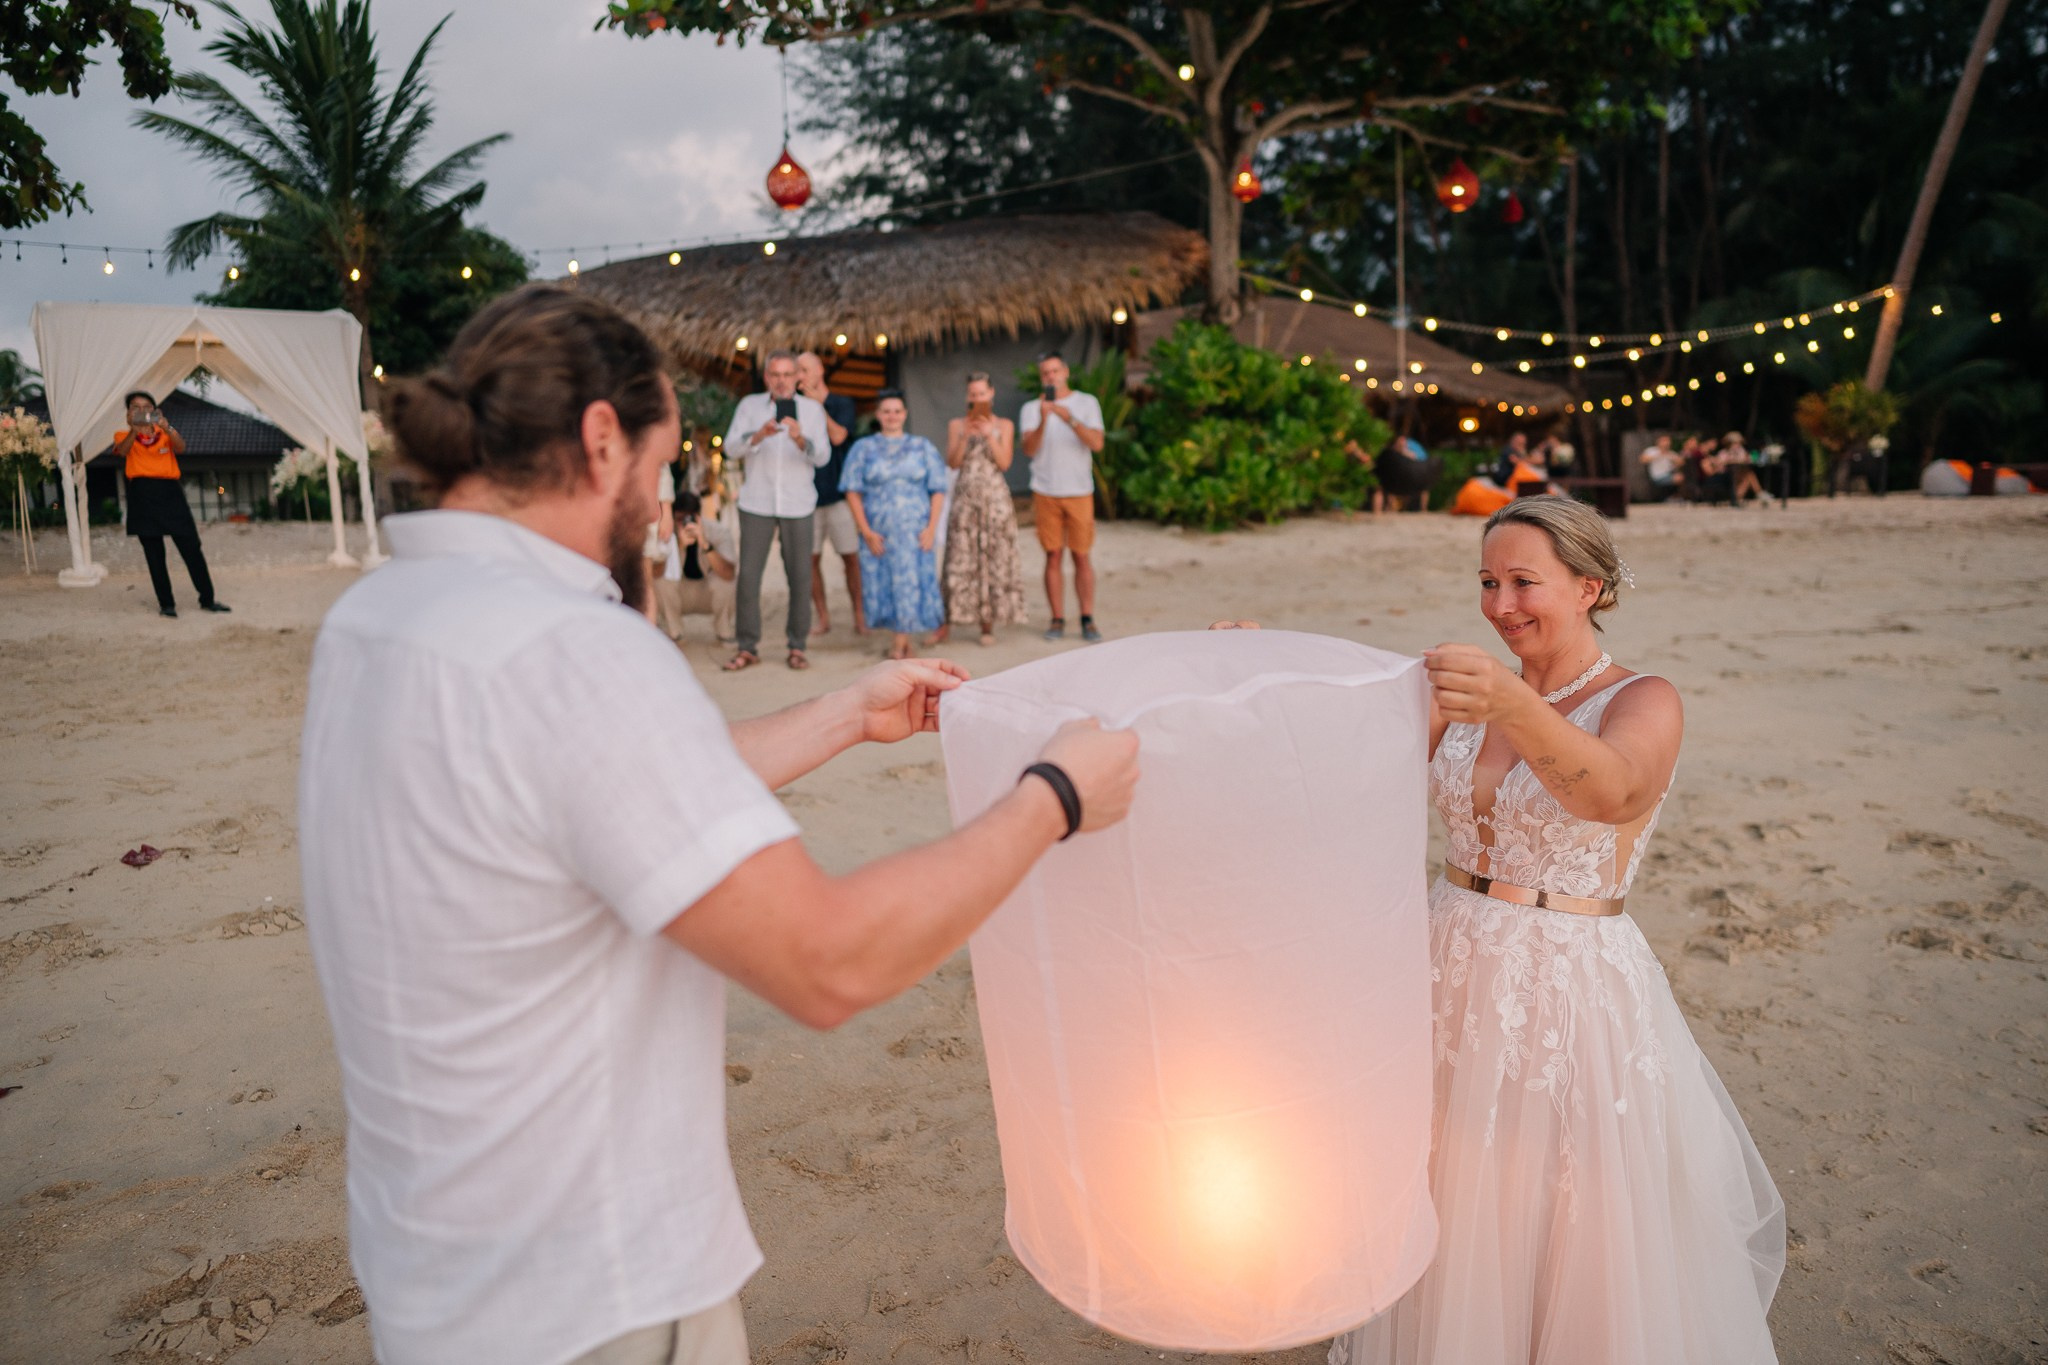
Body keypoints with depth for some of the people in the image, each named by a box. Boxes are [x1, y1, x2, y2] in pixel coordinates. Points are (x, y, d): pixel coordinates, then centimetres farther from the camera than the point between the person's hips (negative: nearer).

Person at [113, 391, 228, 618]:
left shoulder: (165, 433, 15)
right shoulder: (124, 435, 11)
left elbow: (180, 448, -7)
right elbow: (122, 451, -12)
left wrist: (166, 428, -26)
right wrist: (134, 430, -31)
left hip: (170, 492, 1)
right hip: (143, 495, -1)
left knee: (191, 547, -2)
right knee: (153, 552, 2)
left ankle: (207, 599, 5)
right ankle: (166, 603, 8)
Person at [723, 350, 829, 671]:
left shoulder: (812, 408, 6)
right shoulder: (749, 405, 6)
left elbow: (823, 456, -5)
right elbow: (731, 448, -5)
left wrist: (801, 439, -25)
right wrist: (759, 435, -24)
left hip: (798, 504, 0)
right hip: (756, 503, 0)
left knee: (800, 577, 0)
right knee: (748, 575, -3)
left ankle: (797, 647, 9)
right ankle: (747, 647, 6)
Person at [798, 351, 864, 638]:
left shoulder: (842, 403, 3)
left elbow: (838, 436, -14)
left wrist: (818, 403, -12)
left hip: (838, 492, -3)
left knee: (851, 557, -1)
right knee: (811, 559, 2)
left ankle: (859, 617, 7)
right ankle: (823, 618, 11)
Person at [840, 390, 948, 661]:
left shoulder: (923, 447, 10)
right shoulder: (863, 448, 9)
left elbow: (938, 491, 7)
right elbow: (853, 492, 3)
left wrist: (931, 527, -5)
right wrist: (866, 531, -7)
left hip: (915, 533, 0)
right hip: (878, 533, 0)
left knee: (911, 582, -7)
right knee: (883, 585, 0)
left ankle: (899, 643, 2)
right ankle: (901, 641, 12)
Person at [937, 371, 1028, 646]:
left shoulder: (1004, 425, 7)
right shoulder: (956, 425, 8)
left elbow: (1005, 463, -3)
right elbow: (952, 463, -2)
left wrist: (989, 435, -14)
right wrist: (965, 436, -14)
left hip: (995, 498, 0)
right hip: (964, 497, 0)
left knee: (994, 559, -1)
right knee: (960, 559, -3)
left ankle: (988, 624, 5)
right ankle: (944, 624, 0)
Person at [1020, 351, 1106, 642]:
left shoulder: (1086, 403, 5)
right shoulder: (1031, 409, 7)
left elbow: (1096, 443, -9)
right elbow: (1029, 450, -6)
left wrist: (1069, 419, -22)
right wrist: (1043, 419, -20)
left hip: (1079, 492, -1)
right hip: (1046, 493, 1)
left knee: (1082, 556, 0)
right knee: (1053, 556, 2)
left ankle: (1088, 620, 5)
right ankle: (1057, 620, 7)